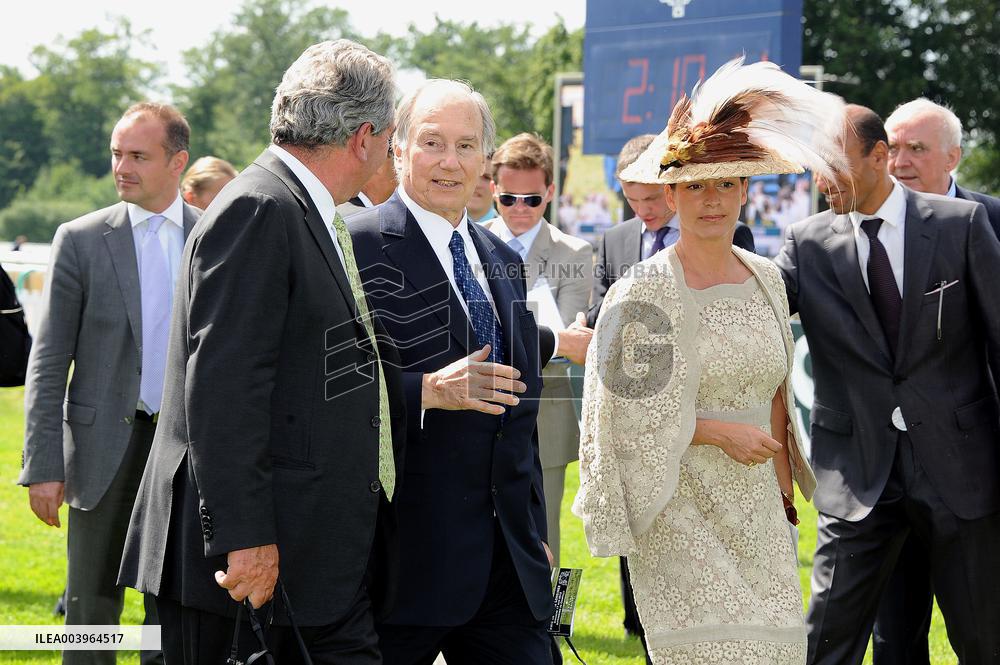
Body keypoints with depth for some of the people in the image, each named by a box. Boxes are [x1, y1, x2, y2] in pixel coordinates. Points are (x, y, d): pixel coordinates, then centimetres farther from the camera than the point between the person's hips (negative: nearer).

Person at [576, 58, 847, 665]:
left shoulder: (766, 279, 8)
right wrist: (721, 432, -14)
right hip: (684, 512, -5)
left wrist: (785, 491, 12)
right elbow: (628, 410, -12)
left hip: (758, 511, 6)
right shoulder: (646, 291, -10)